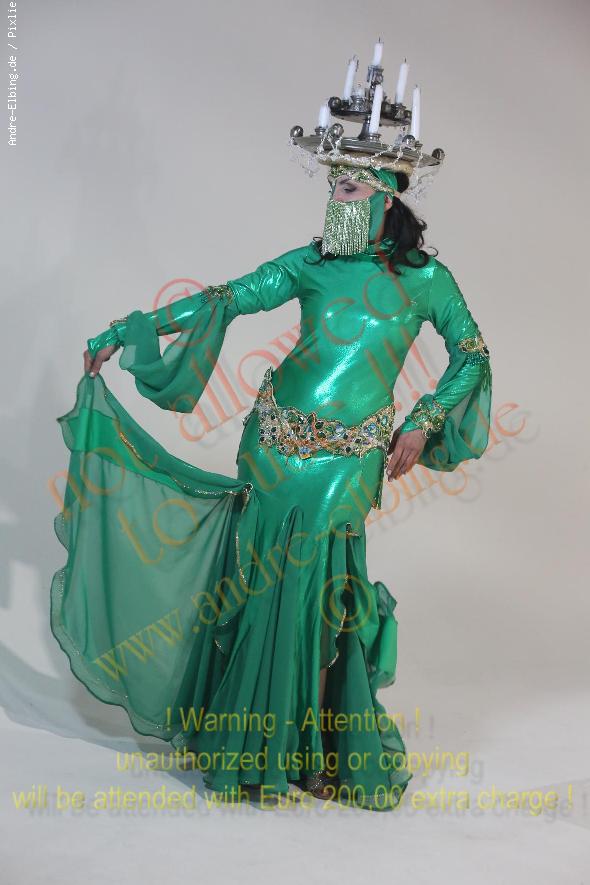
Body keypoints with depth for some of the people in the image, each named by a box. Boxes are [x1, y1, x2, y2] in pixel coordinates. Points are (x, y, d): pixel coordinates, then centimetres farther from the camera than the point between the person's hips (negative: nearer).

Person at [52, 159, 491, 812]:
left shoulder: (424, 276, 5)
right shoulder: (310, 262, 7)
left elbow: (471, 353, 12)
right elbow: (224, 300, 3)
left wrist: (421, 424, 3)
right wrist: (127, 331, 0)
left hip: (348, 459, -2)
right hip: (276, 439, 2)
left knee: (311, 591, -3)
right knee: (262, 581, 5)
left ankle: (306, 744, 18)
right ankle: (250, 733, 26)